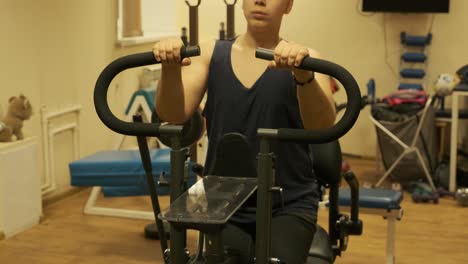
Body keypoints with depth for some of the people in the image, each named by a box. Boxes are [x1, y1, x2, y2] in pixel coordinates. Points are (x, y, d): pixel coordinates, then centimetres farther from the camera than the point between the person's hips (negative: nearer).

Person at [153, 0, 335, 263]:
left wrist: (303, 74, -41)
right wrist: (171, 68, -30)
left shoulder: (304, 58, -3)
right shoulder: (212, 53, 5)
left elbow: (322, 125, -21)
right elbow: (173, 115, -10)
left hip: (288, 206, -1)